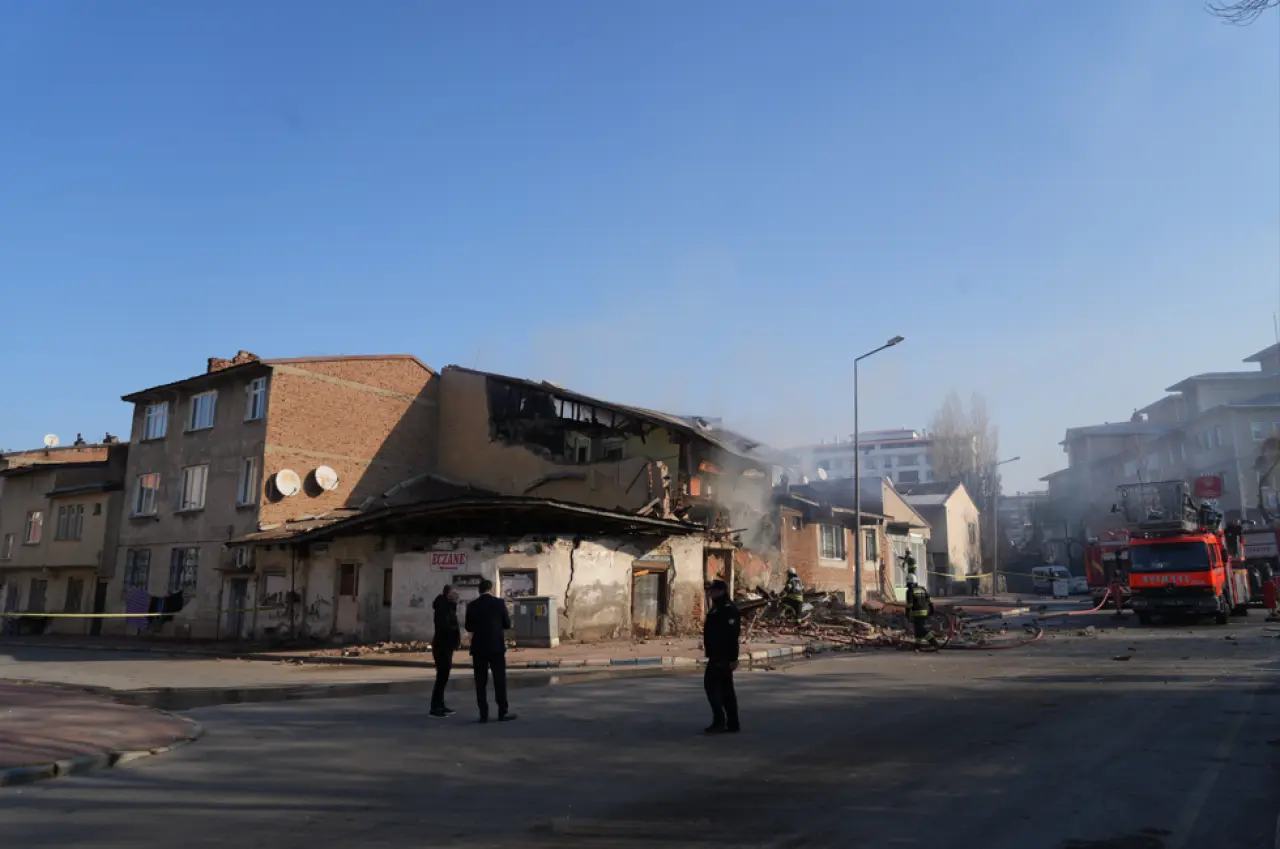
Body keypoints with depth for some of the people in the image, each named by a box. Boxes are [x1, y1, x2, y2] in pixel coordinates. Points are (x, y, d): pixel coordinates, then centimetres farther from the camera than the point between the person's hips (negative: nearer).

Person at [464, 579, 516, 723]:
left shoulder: (472, 606, 0)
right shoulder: (499, 603, -5)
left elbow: (469, 628, 9)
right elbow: (508, 625, 2)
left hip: (478, 648, 2)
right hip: (496, 647, -2)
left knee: (481, 682, 5)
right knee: (500, 679, 4)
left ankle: (483, 714, 4)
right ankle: (503, 712, 6)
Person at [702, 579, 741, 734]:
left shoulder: (728, 609, -17)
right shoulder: (718, 608, 17)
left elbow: (732, 636, -23)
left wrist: (733, 658, -27)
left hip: (722, 656, -11)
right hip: (718, 655, 11)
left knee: (711, 685, -8)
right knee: (726, 689, 11)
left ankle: (719, 721, -6)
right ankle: (733, 724, 15)